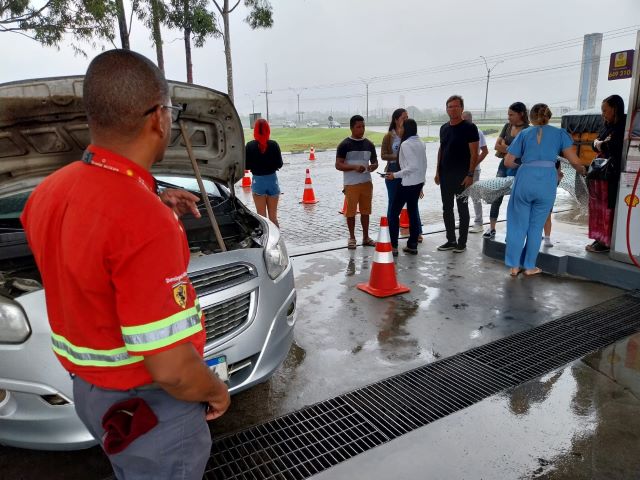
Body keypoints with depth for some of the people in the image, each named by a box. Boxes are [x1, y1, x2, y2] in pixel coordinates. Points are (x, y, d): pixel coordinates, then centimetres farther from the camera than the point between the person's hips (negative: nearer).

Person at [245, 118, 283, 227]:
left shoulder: (250, 146, -8)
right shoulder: (274, 145, -7)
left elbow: (246, 166, -6)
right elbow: (279, 164, -4)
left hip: (257, 181, -1)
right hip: (272, 180, 1)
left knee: (261, 216, 8)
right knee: (273, 216, 12)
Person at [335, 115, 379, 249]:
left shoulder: (369, 144, 9)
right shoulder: (345, 145, -5)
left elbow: (375, 162, 16)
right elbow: (338, 165, -7)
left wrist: (373, 166, -9)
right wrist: (354, 167, -21)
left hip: (367, 182, 4)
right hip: (351, 184, -4)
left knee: (365, 210, 10)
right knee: (351, 211, 1)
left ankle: (366, 237, 21)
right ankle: (352, 238, 14)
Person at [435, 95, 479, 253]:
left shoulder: (469, 128, -8)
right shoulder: (444, 128, 11)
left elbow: (474, 154, -11)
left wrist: (470, 175, -17)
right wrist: (438, 171, 11)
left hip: (462, 176, -6)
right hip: (445, 176, 6)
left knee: (462, 209, 3)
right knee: (447, 209, 10)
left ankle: (462, 242, 11)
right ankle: (451, 240, 21)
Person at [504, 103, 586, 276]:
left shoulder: (524, 133, 13)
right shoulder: (560, 133, 12)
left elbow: (508, 162, 9)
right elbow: (574, 161, 5)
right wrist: (583, 171, 25)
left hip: (525, 179, 0)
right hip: (547, 181, 0)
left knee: (518, 225, 11)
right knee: (536, 226, 11)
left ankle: (514, 266, 16)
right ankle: (529, 267, 20)